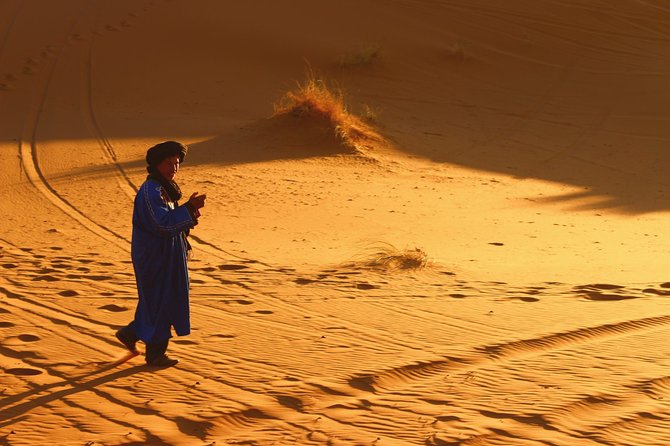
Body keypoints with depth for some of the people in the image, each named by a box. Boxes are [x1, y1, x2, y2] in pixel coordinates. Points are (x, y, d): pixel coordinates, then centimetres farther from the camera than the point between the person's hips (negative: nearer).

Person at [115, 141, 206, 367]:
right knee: (159, 302, -1)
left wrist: (189, 214, -3)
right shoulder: (150, 191, -19)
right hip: (154, 257, -10)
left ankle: (130, 334, 30)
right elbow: (162, 224, -27)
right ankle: (155, 353, 11)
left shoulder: (165, 188, 11)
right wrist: (188, 209, -32)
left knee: (168, 301, 17)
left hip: (167, 256, 10)